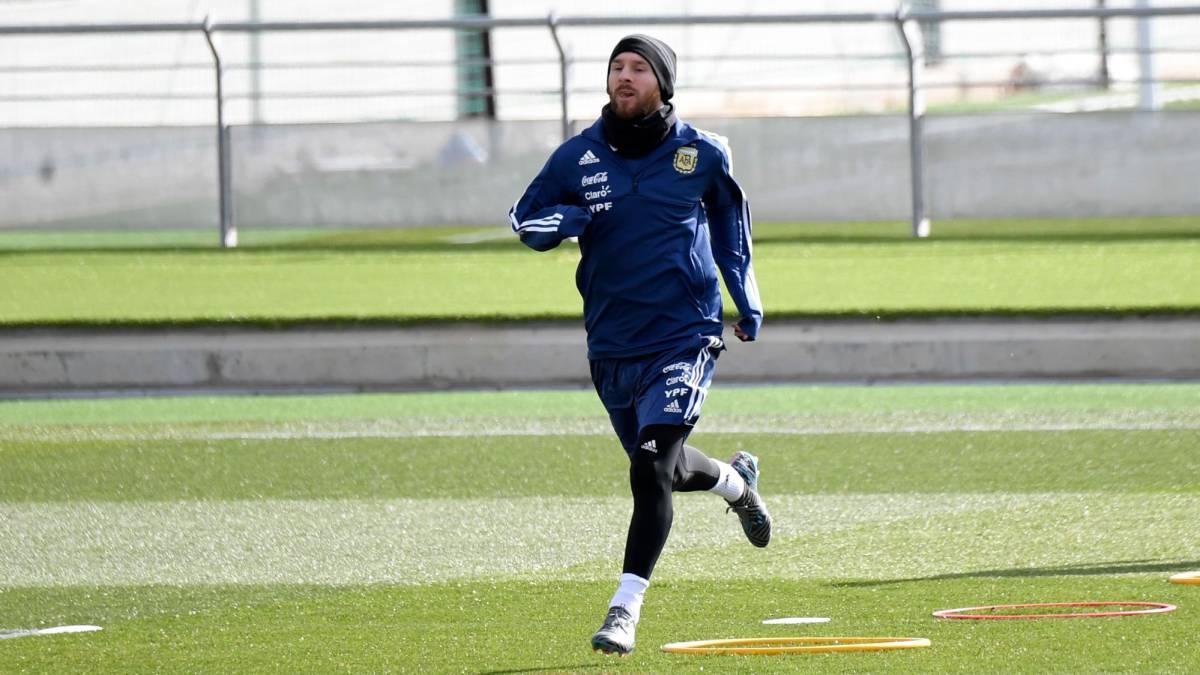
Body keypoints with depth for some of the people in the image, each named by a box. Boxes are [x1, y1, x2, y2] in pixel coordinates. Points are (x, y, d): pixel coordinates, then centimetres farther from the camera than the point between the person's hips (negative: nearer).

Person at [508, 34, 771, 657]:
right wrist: (557, 223, -14)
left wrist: (748, 302, 15)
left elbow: (730, 225, 15)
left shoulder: (702, 154, -2)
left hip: (683, 340, -4)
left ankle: (625, 609, -18)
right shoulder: (577, 157, -1)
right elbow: (524, 219, 8)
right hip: (611, 347, 4)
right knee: (660, 466, 19)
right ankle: (735, 481, 53)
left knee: (651, 469, -19)